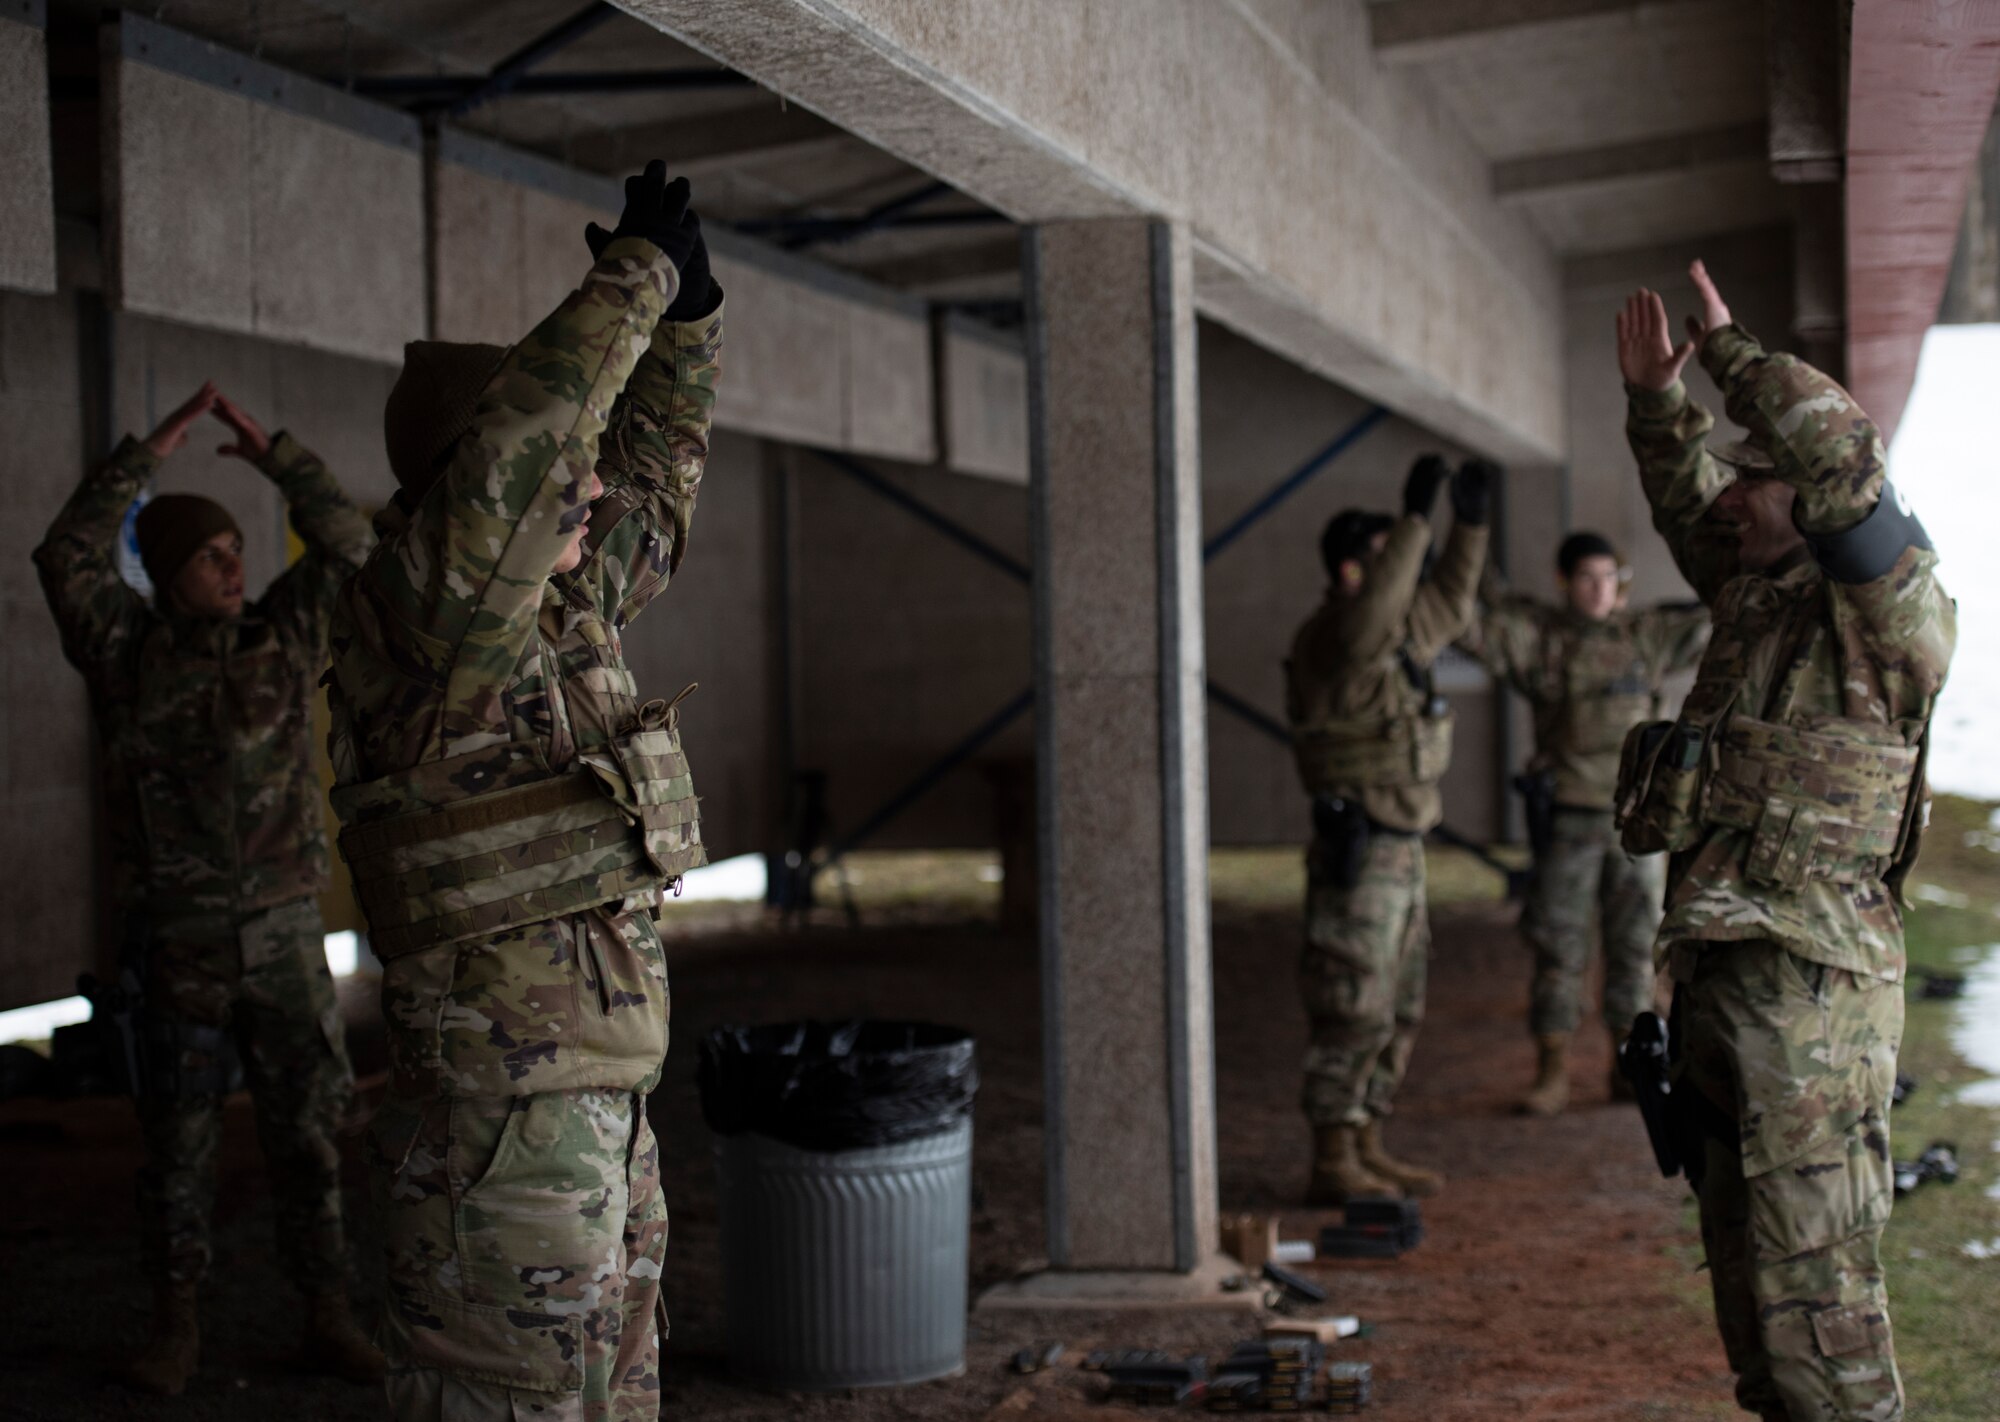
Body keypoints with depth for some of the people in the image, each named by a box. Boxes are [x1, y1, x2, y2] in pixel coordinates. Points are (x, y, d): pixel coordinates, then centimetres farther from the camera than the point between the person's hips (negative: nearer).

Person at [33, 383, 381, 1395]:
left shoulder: (280, 640, 5)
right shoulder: (126, 656, 0)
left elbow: (345, 543, 0)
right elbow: (69, 555, -14)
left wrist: (269, 451, -2)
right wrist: (154, 449, -13)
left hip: (286, 936, 1)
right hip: (177, 945, -1)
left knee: (307, 1131, 4)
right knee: (178, 1142, 5)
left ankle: (327, 1320, 12)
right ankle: (174, 1331, 14)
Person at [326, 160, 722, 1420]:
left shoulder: (561, 613, 12)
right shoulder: (423, 620, -14)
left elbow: (658, 474, 26)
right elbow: (526, 428, -27)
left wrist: (688, 305, 14)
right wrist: (639, 276, -16)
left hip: (599, 1118, 10)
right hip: (501, 1136, -10)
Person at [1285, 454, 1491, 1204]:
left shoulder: (1394, 639, 13)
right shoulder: (1328, 638, -14)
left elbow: (1447, 605, 27)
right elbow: (1371, 612, -35)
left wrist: (1470, 521, 15)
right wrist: (1416, 517, -36)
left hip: (1398, 855, 10)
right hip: (1357, 853, -10)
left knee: (1395, 1012, 13)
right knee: (1352, 1013, -7)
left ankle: (1365, 1151, 20)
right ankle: (1332, 1164, -3)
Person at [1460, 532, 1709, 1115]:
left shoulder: (1644, 635, 6)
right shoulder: (1533, 635, -1)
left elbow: (1714, 621, 12)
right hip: (1566, 819, -2)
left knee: (1634, 946, 8)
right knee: (1557, 947, 0)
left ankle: (1627, 1067, 18)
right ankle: (1552, 1072, 6)